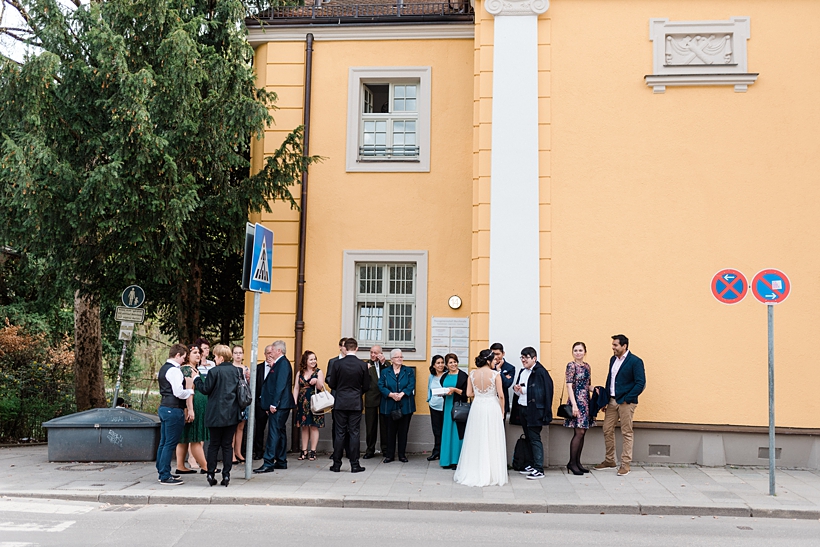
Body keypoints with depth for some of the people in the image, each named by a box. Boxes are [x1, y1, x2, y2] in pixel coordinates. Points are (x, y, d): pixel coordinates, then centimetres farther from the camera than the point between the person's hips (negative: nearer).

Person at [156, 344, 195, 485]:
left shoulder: (163, 368, 15)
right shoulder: (174, 370, -16)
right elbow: (179, 392, -23)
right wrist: (191, 391, -5)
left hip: (164, 408, 10)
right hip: (173, 410, -10)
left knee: (164, 442, 16)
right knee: (170, 444, -5)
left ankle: (162, 472, 25)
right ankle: (165, 476, -1)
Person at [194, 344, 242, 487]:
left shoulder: (214, 371, -11)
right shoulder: (236, 371, 4)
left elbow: (205, 389, -6)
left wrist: (197, 379, 7)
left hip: (216, 415, -4)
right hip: (232, 414, 4)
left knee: (214, 444, 6)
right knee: (227, 444, 7)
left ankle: (211, 474, 7)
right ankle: (226, 474, 5)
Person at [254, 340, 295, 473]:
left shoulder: (283, 363, -13)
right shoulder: (279, 363, 17)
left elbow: (280, 385, -20)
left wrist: (274, 404, -21)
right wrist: (271, 404, 16)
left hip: (279, 404, -10)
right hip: (278, 405, 10)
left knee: (274, 432, -10)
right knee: (280, 432, 13)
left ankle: (268, 463, -11)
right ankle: (281, 462, 20)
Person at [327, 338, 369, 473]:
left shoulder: (337, 364, -7)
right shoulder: (362, 365, -6)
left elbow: (332, 384, -1)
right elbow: (366, 386, 0)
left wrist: (328, 379, 22)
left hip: (341, 403, 0)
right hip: (356, 403, 0)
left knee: (340, 433, 6)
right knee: (354, 433, 3)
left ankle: (337, 464, 10)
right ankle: (354, 465, 5)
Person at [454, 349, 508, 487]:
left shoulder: (472, 374, 0)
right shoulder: (495, 374, -10)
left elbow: (469, 394, 1)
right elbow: (501, 395, -10)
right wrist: (502, 411, 2)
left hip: (476, 408, 3)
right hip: (492, 408, -3)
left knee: (476, 441, 11)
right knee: (491, 442, 4)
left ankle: (473, 473, 17)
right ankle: (491, 474, 9)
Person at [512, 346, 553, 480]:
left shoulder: (540, 372, -13)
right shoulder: (522, 372, 14)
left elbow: (547, 391, -20)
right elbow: (518, 389, 24)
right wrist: (517, 390, 2)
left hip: (534, 410, -8)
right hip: (523, 410, 9)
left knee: (535, 439, -7)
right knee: (528, 439, 14)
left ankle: (539, 469, -4)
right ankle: (532, 465, 24)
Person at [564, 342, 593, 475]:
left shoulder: (586, 366, 13)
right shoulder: (571, 365, -8)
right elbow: (569, 386, -13)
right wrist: (574, 405, -19)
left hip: (586, 401, 7)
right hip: (577, 400, -7)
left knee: (582, 432, 8)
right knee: (579, 432, -9)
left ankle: (577, 462, 15)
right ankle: (572, 463, -1)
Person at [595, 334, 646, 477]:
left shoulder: (635, 361, -11)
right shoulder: (613, 359, 12)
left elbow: (641, 383, -14)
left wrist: (626, 399, -15)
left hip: (626, 402, -7)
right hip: (612, 401, 7)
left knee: (626, 433, 0)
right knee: (607, 430, 9)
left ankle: (625, 464, 7)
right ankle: (610, 461, 22)